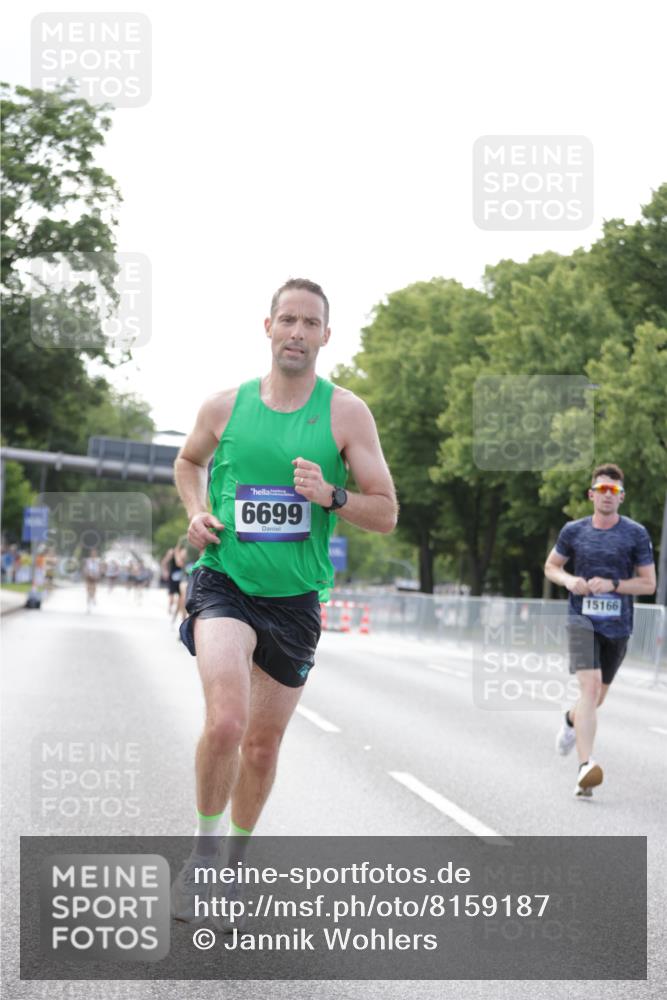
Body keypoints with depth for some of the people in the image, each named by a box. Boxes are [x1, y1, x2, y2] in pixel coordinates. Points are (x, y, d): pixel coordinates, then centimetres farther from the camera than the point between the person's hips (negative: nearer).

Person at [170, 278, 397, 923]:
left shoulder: (346, 413, -2)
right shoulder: (225, 407, 0)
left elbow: (386, 513, 0)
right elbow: (188, 462, 22)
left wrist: (331, 496, -19)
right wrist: (196, 514, 3)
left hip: (295, 596, 2)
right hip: (223, 580, -1)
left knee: (263, 743, 12)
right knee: (227, 720, -24)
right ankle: (205, 846, -2)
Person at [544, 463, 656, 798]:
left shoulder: (636, 534, -1)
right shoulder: (574, 531, 3)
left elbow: (648, 584, 0)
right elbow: (551, 566, 16)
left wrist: (612, 584, -16)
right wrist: (569, 580, -6)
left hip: (618, 624, 2)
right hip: (582, 620, -2)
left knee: (598, 696, 14)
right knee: (590, 685, -22)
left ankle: (572, 721, 51)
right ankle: (586, 766, -30)